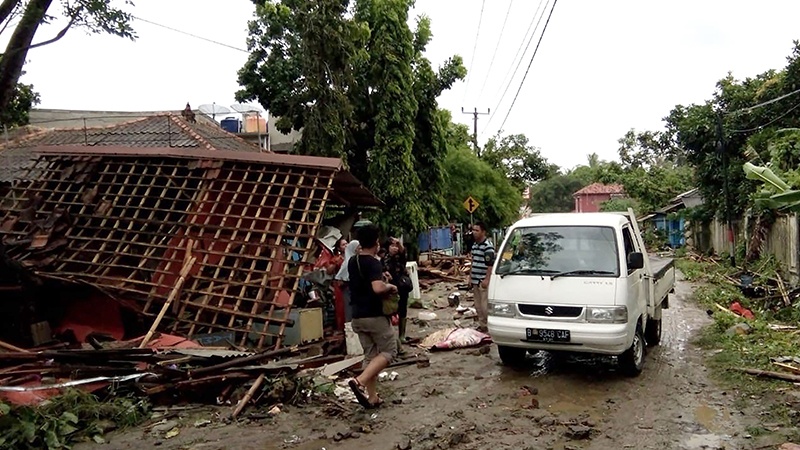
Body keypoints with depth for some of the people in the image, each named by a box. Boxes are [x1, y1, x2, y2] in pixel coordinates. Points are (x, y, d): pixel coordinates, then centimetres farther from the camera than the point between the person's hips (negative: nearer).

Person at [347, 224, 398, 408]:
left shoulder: (352, 262, 9)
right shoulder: (374, 263, -17)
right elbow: (377, 288, -33)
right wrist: (390, 286, -13)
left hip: (358, 316, 8)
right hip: (375, 316, -8)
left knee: (370, 356, 14)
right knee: (388, 352, 4)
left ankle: (372, 397, 14)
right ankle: (359, 381, -14)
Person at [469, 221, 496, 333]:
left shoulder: (488, 246, -14)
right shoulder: (474, 245, 14)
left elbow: (490, 264, -18)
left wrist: (486, 279, -21)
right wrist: (470, 276, 18)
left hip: (483, 281, -9)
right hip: (475, 281, 9)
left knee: (485, 305, -6)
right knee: (478, 305, 14)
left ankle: (488, 326, 4)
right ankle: (481, 324, 24)